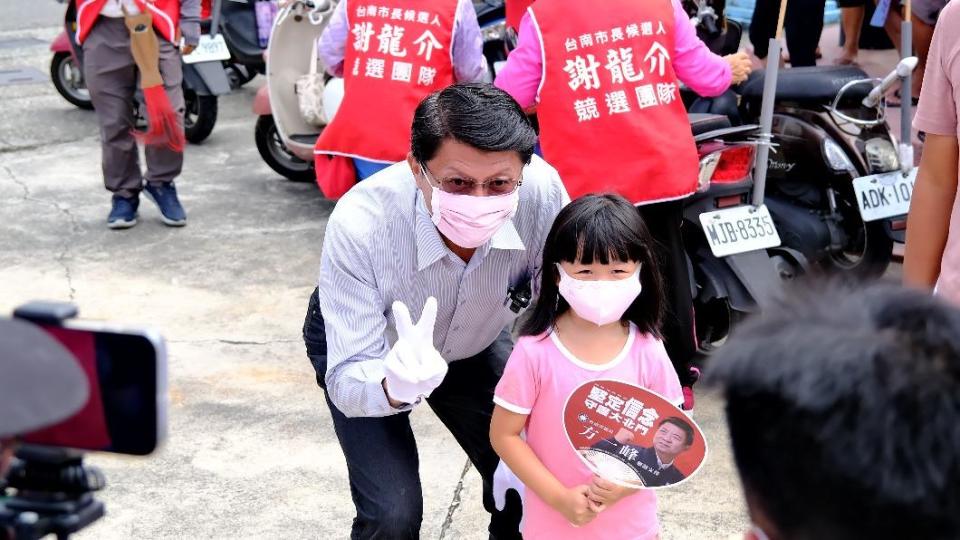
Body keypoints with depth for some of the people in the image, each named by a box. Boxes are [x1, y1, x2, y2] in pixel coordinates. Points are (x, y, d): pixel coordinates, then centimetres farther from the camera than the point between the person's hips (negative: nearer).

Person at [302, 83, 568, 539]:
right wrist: (395, 388, -57)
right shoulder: (359, 224, -40)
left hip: (473, 340, 3)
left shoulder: (541, 190, -33)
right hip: (368, 351, -2)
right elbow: (347, 379, -35)